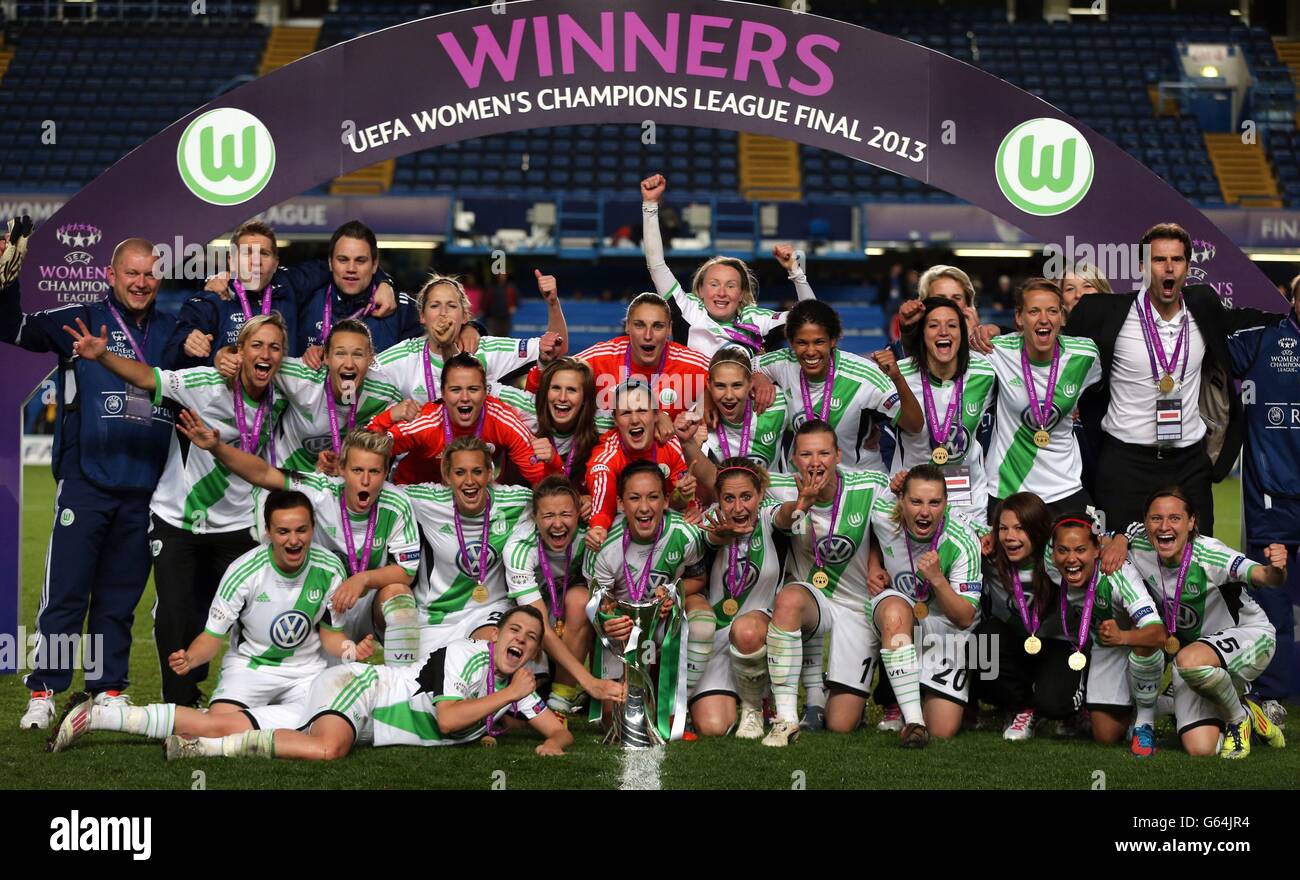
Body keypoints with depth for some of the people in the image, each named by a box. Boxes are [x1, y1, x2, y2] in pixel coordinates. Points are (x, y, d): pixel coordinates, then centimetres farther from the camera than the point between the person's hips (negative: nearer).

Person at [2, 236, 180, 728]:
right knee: (65, 591, -4)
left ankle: (109, 690, 17)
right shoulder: (82, 322, 3)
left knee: (120, 596, 10)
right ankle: (43, 694, 2)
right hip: (87, 481, -3)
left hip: (145, 490, 3)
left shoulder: (172, 332, 12)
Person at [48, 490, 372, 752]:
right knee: (220, 726, -32)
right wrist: (189, 658, -33)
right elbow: (212, 637, -11)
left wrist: (349, 649, -17)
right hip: (248, 667, -4)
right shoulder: (244, 571, -16)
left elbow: (329, 633, 5)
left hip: (307, 672, 4)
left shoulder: (329, 569, -8)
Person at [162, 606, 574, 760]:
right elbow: (446, 719, -21)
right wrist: (508, 694, -12)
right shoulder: (469, 654, -12)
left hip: (371, 728, 9)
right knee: (327, 748, -38)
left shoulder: (516, 687, 13)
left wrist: (553, 744, -6)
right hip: (358, 684, -9)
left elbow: (561, 731, 18)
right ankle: (198, 745, -27)